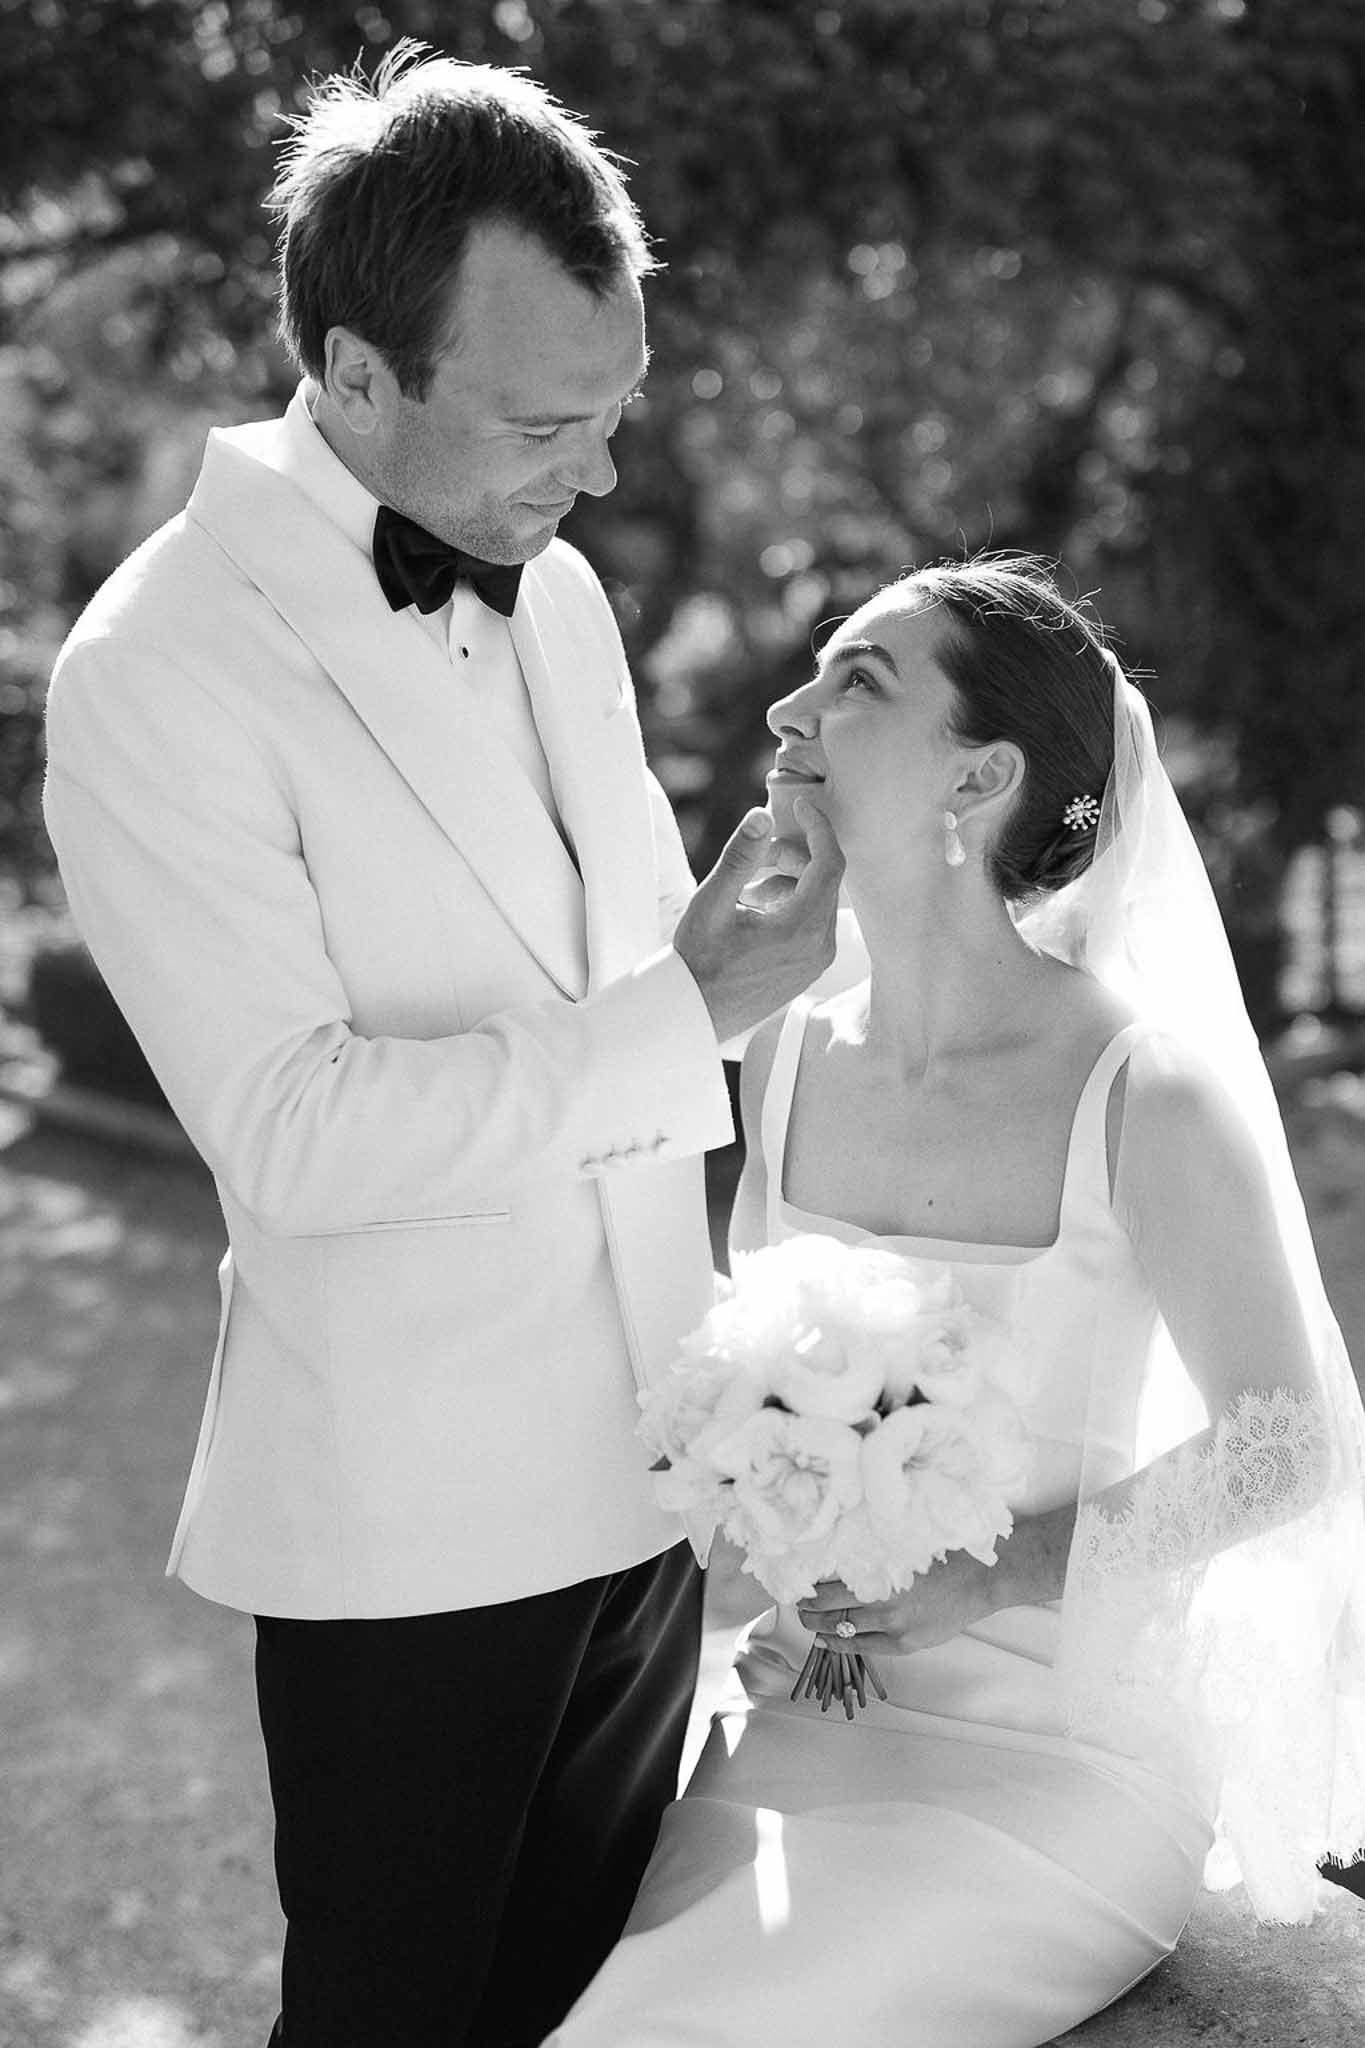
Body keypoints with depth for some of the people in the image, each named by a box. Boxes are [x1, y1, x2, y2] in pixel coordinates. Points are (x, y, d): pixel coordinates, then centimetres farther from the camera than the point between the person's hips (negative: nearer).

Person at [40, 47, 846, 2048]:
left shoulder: (553, 591, 7)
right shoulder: (155, 673, -15)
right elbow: (289, 1131, -20)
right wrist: (684, 1013, -22)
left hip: (643, 1476, 6)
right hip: (407, 1525, -6)